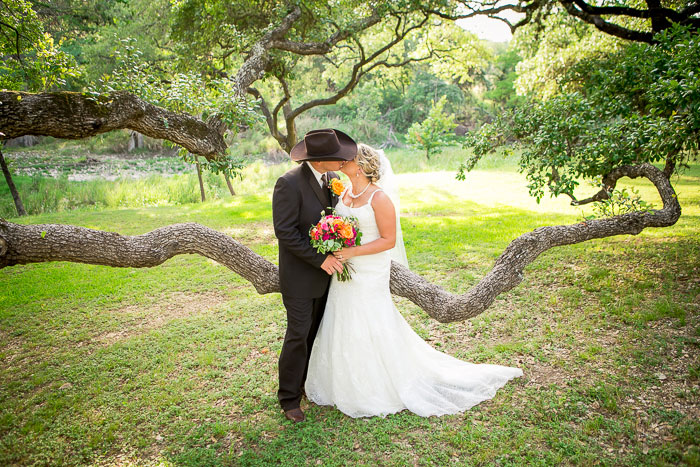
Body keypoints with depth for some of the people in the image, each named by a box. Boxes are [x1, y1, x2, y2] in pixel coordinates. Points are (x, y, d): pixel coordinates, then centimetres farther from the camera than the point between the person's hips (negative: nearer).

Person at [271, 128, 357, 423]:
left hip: (325, 270, 7)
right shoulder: (289, 183, -22)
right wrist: (320, 259, -22)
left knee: (317, 331, 18)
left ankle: (307, 381, 37)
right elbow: (284, 231, -22)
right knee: (298, 335, 1)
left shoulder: (332, 178, 1)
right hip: (300, 275, -7)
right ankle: (289, 398, 18)